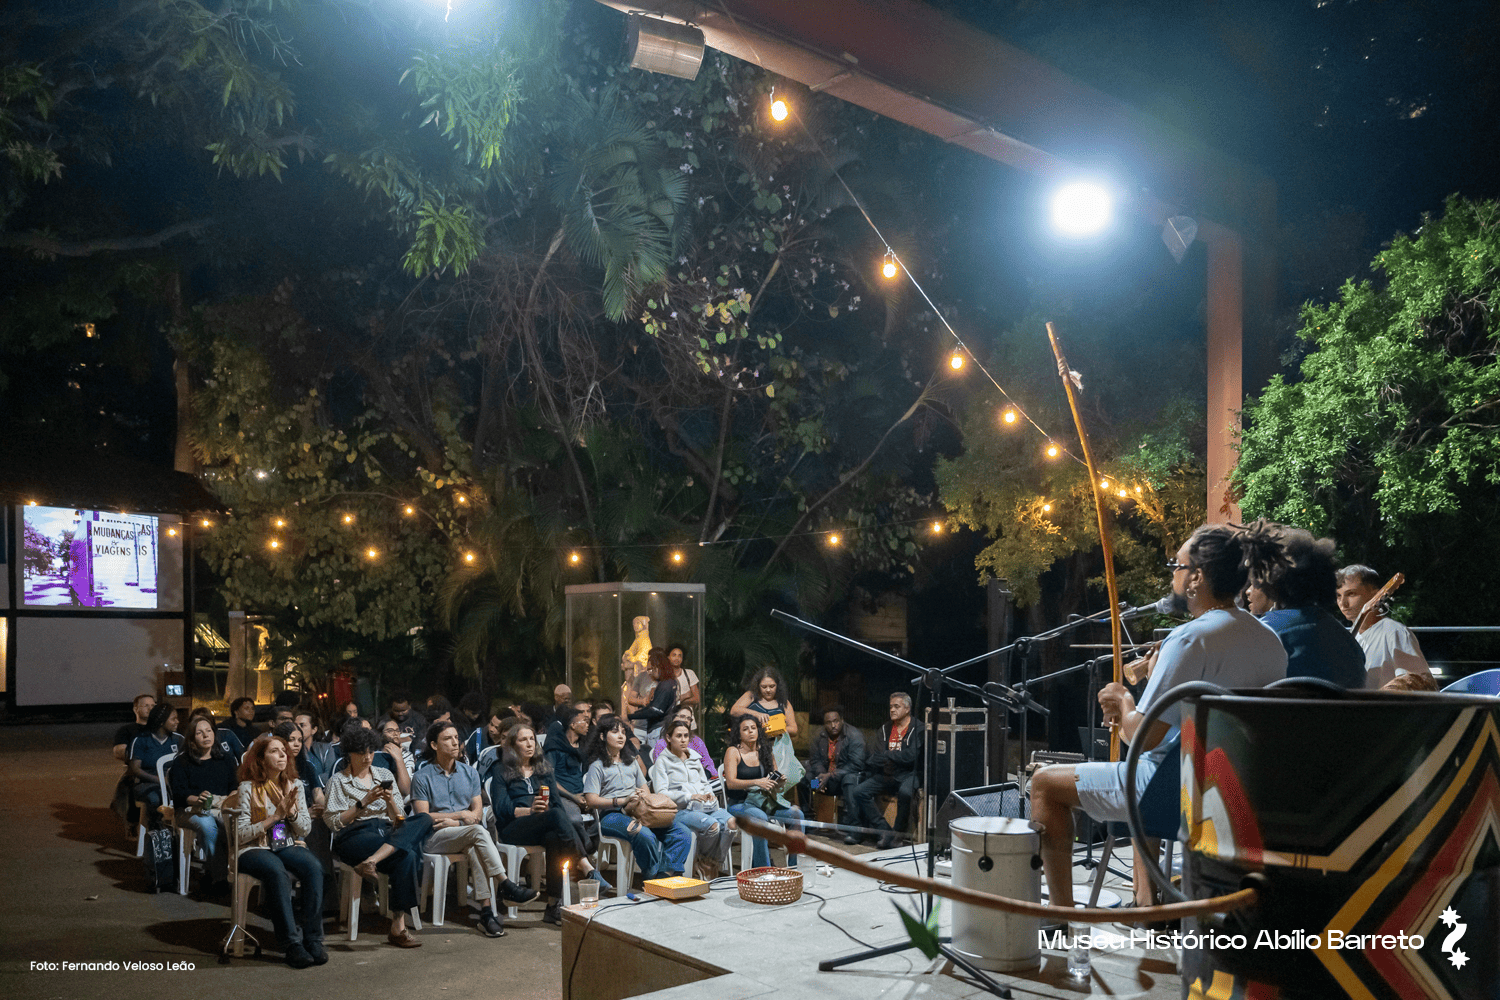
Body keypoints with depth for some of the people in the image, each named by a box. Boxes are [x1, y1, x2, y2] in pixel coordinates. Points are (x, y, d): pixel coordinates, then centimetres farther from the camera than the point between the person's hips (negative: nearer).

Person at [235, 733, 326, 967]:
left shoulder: (295, 786, 13)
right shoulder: (248, 788, -1)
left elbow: (305, 828, 10)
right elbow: (240, 834, -7)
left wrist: (291, 811, -8)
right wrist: (274, 817, -12)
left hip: (289, 846, 4)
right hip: (255, 849, -4)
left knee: (314, 868, -29)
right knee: (277, 871, -37)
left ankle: (312, 939, -25)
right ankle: (291, 944, -34)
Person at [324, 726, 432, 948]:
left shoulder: (385, 775, 21)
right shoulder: (338, 781, 11)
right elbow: (333, 823, -1)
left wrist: (390, 800, -4)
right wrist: (364, 802, -10)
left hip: (388, 832, 5)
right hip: (355, 836, -4)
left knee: (424, 819, -29)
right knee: (406, 856, -34)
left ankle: (371, 861, -44)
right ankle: (398, 927, -32)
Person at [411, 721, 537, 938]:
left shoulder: (469, 772, 16)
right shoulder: (422, 777, 2)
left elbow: (477, 812, 10)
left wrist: (454, 822, -9)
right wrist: (461, 815, -6)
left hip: (464, 834, 3)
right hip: (435, 838, -3)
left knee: (475, 849, -35)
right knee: (478, 832, -34)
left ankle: (486, 911, -40)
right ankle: (506, 886, -35)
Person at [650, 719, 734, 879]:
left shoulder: (694, 759, 25)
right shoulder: (662, 761, 6)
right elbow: (661, 793, -6)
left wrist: (709, 794, 3)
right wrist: (689, 796, -17)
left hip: (705, 806, 5)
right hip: (681, 810, -5)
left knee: (730, 822, -27)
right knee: (712, 825, -34)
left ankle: (714, 865, -12)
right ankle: (703, 863, -6)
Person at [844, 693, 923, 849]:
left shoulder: (919, 729, -3)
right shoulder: (886, 728, 16)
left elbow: (911, 756, -15)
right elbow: (876, 756, 15)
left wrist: (886, 755, -6)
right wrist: (865, 774, 0)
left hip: (908, 774, -6)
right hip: (886, 775, 6)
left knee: (905, 792, -38)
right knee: (858, 791, -13)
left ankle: (898, 833, -17)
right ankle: (884, 830, -12)